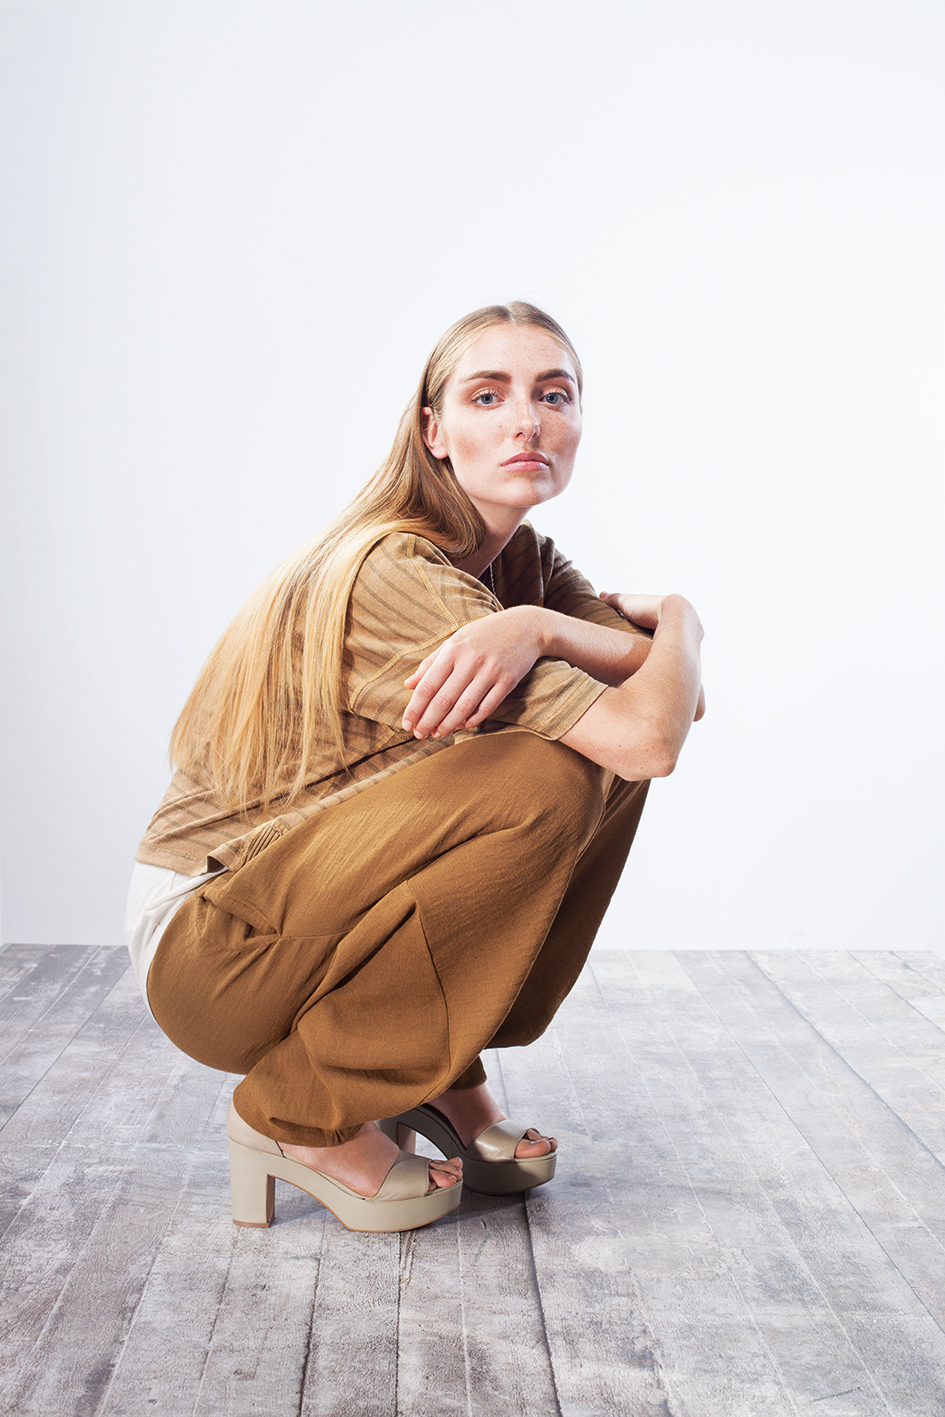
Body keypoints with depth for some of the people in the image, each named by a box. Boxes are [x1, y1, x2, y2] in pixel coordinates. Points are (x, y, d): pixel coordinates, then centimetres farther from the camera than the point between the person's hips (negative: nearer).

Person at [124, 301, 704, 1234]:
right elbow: (650, 739, -30)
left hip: (329, 908, 8)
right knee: (544, 786, -27)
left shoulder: (522, 562, 3)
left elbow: (678, 696, -7)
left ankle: (440, 1072, 6)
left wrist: (537, 628, -25)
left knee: (602, 754, -6)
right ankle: (303, 1111, -10)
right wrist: (679, 620, -9)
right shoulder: (393, 574, -25)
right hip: (210, 946, -8)